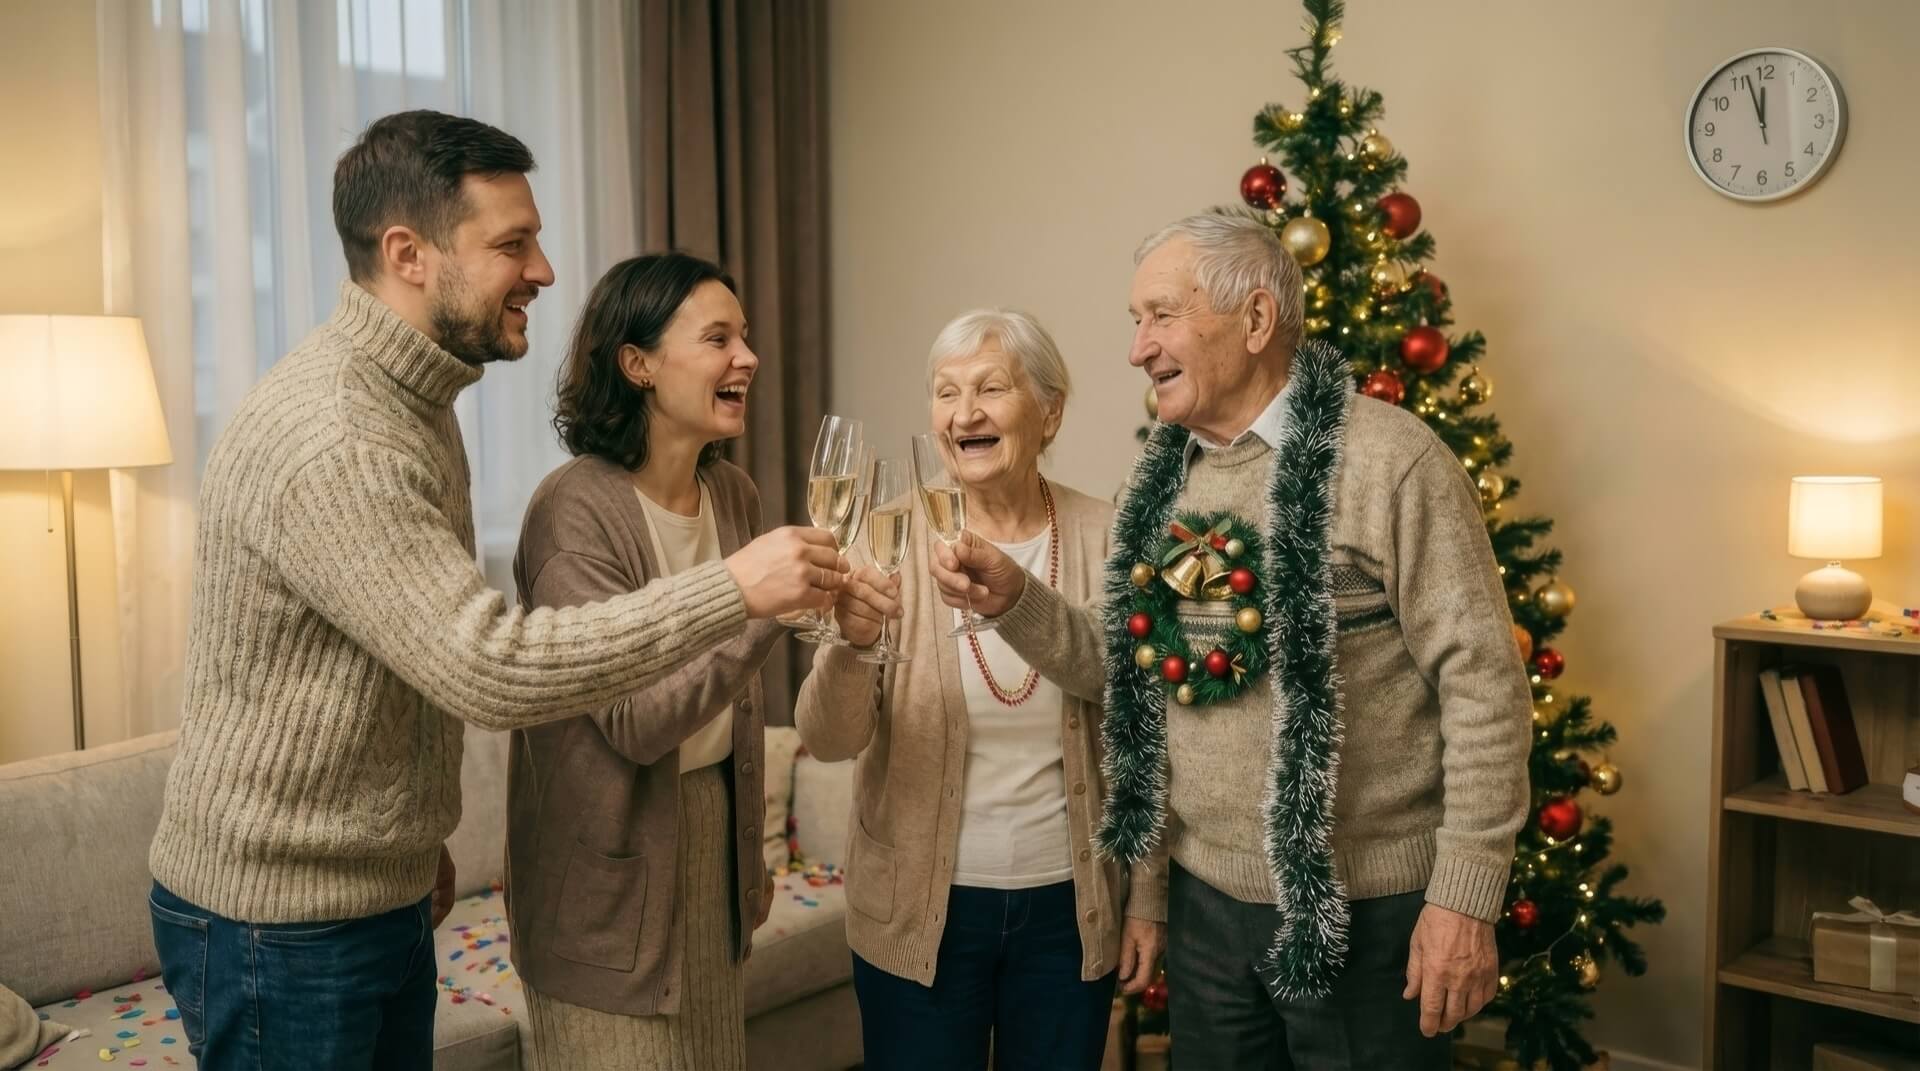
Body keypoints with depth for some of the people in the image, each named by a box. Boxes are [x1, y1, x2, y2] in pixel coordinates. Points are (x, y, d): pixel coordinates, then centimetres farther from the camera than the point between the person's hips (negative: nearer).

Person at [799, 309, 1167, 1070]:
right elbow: (829, 741, -13)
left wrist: (1148, 895, 3)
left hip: (1070, 907, 1)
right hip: (917, 911, 0)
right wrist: (850, 646, -32)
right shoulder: (895, 543, -9)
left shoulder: (1107, 540, -6)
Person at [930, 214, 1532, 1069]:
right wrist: (1014, 599, -6)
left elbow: (1482, 681, -15)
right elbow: (1122, 658, 11)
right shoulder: (1163, 477, 6)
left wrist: (1464, 897, -15)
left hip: (1363, 908, -6)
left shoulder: (1389, 459, -15)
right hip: (1207, 899, 6)